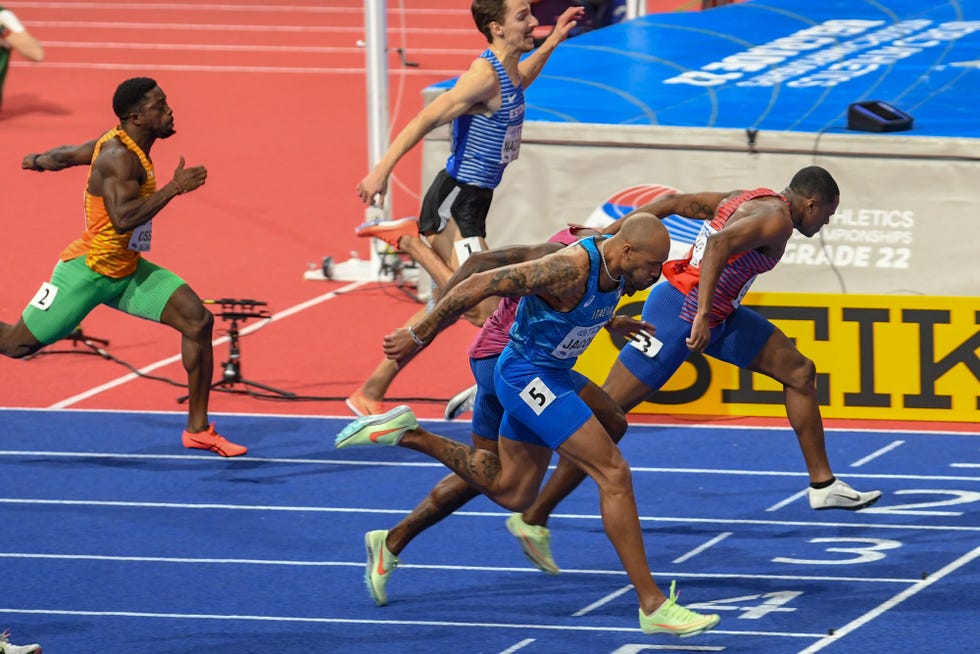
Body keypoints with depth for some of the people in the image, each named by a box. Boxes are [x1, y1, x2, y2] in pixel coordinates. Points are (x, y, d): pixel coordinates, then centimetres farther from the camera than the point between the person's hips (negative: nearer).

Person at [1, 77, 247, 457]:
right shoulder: (119, 157, -26)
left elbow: (68, 154, 20)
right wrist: (174, 188, -38)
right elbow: (123, 219, -40)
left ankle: (197, 429, -3)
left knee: (197, 320, -8)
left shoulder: (119, 144, 3)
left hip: (127, 273, 9)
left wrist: (38, 161, 40)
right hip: (86, 272, -9)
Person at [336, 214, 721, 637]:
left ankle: (407, 436, 24)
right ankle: (653, 606, -13)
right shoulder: (570, 270, -29)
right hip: (528, 377, -10)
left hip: (551, 376, 10)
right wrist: (418, 336, -21)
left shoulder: (618, 271, -3)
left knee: (511, 492, 21)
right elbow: (480, 285, -27)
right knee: (614, 474, -15)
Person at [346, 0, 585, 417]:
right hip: (454, 200, -10)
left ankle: (371, 392, 21)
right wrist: (381, 171, -30)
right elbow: (425, 120, -23)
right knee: (484, 310, -19)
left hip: (472, 201, 10)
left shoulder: (507, 71, 10)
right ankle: (411, 242, -5)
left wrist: (552, 42, 32)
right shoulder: (484, 75, -19)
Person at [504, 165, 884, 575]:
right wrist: (703, 314, -36)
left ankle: (822, 485, 20)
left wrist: (608, 233, 11)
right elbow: (719, 243, -32)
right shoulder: (777, 218, -14)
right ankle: (534, 518, -6)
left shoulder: (752, 200, 14)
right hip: (681, 312, -11)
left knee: (799, 372, 13)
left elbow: (674, 202, 13)